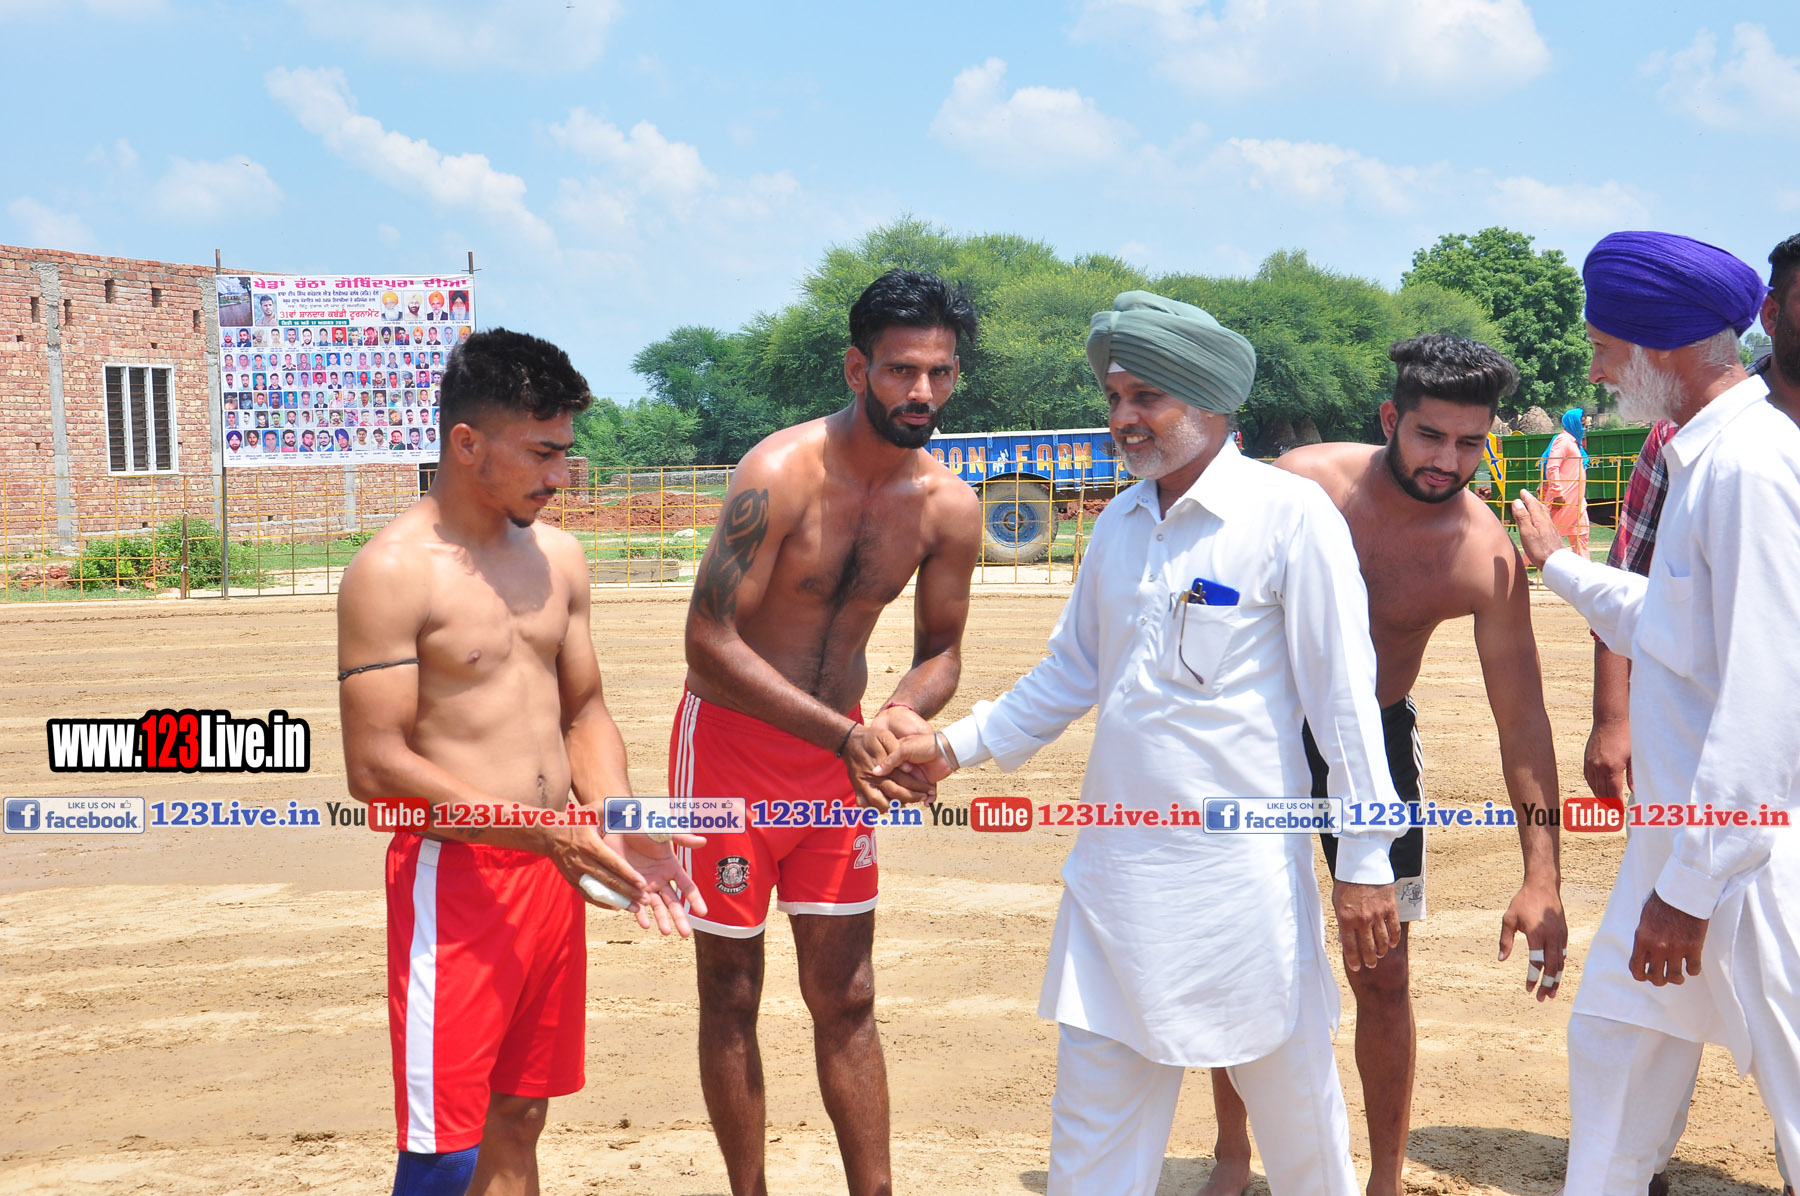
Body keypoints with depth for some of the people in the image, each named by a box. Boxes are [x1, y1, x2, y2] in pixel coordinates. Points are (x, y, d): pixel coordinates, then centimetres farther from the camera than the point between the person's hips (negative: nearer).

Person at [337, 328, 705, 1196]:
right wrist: (545, 830, -21)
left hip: (552, 874, 7)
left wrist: (620, 831, -2)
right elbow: (375, 766, -17)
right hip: (454, 878, -7)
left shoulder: (557, 557, 10)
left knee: (519, 1119, 16)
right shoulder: (394, 571, -12)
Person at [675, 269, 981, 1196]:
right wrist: (844, 734, -27)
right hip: (732, 744, -4)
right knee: (731, 996, 6)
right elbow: (710, 643, -22)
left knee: (847, 1001, 9)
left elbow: (941, 651, 8)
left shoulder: (950, 507, -5)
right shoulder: (781, 474, -21)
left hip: (839, 751, 4)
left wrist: (902, 715, -16)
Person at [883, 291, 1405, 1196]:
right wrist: (957, 747, 12)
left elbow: (1344, 694, -8)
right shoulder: (1120, 525, 10)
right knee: (1093, 1120, 10)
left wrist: (1364, 862, -8)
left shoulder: (1290, 515, -8)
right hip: (1115, 865, 6)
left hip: (1244, 873, -5)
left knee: (1293, 1093, 9)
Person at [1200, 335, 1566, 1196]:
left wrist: (1542, 879, -19)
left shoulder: (1487, 557, -20)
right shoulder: (1300, 485, -19)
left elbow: (1522, 717, -16)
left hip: (1377, 737, 0)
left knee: (1384, 976, 0)